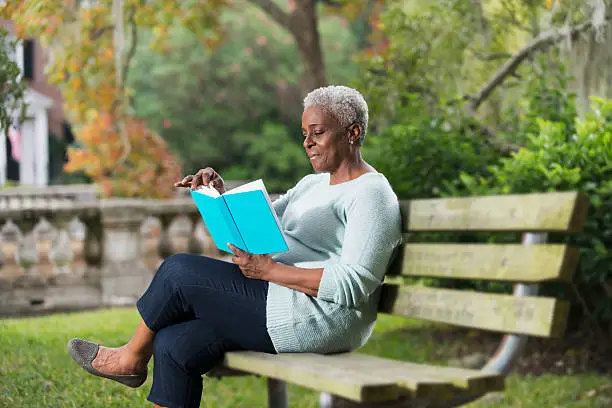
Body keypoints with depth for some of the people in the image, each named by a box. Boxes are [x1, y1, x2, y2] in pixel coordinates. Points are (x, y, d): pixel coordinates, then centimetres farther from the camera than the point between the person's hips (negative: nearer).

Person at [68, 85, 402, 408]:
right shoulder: (314, 184, 21)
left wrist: (269, 270, -21)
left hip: (317, 319, -9)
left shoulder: (372, 195, -10)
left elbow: (354, 285, -21)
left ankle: (132, 357, 14)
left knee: (178, 272, -9)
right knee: (176, 345, -6)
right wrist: (221, 197, -1)